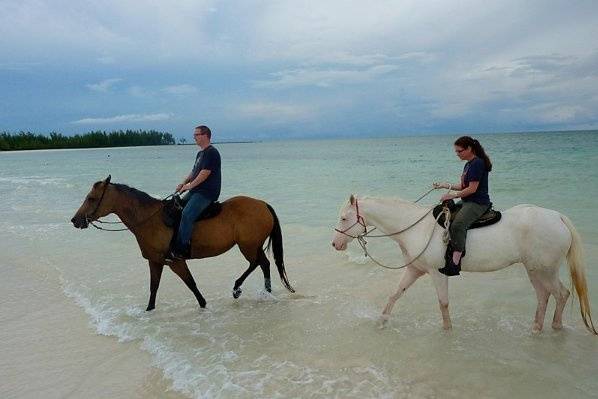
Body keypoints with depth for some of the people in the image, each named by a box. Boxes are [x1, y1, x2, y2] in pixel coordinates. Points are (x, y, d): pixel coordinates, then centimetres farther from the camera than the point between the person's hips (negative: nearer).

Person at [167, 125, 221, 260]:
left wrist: (190, 185, -13)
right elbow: (194, 171, 24)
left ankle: (181, 250, -24)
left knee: (187, 214, -26)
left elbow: (205, 173, -19)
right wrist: (183, 183, 8)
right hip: (197, 191, 11)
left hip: (207, 192, -11)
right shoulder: (200, 153, 21)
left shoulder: (211, 153, -11)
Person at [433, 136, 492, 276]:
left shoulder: (477, 163, -14)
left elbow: (472, 188, -18)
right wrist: (446, 186, 9)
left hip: (478, 203, -12)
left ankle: (455, 263, -37)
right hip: (467, 202, 12)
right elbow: (463, 186, 21)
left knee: (457, 224, -32)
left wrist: (453, 195, -13)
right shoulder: (468, 164, 17)